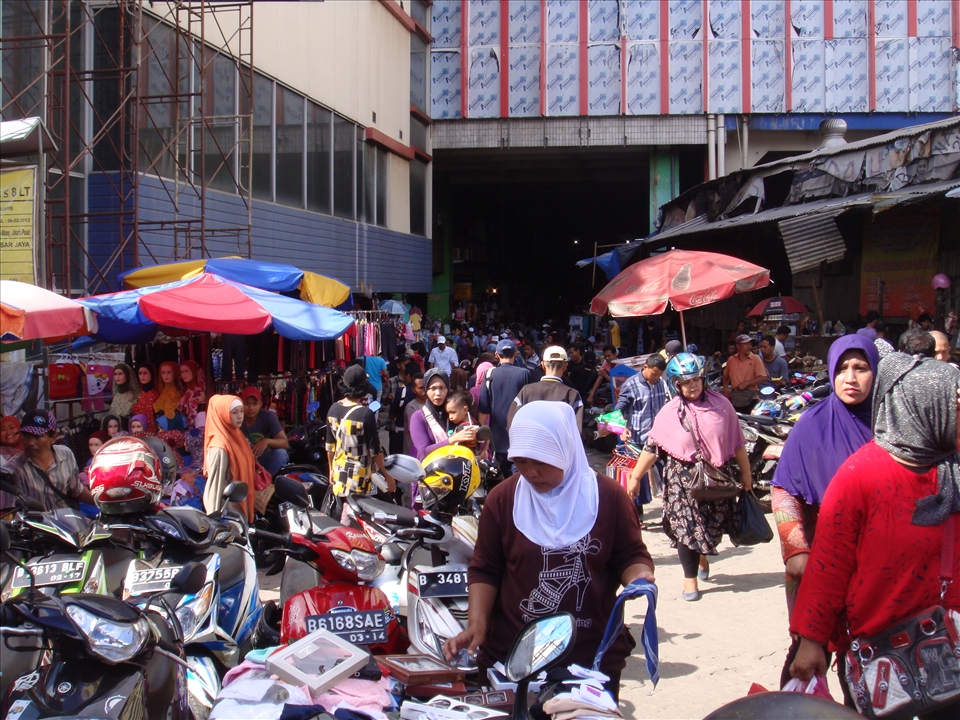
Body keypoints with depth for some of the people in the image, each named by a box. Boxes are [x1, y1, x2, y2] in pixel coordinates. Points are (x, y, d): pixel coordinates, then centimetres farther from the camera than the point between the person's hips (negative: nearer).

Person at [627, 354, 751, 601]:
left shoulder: (720, 405, 0)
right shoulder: (669, 413, -4)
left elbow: (736, 441, 6)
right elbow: (652, 447, -4)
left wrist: (745, 472, 9)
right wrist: (635, 477, -6)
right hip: (683, 478, -2)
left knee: (714, 524, 12)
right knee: (686, 526, -4)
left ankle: (703, 556, 44)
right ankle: (690, 578, 10)